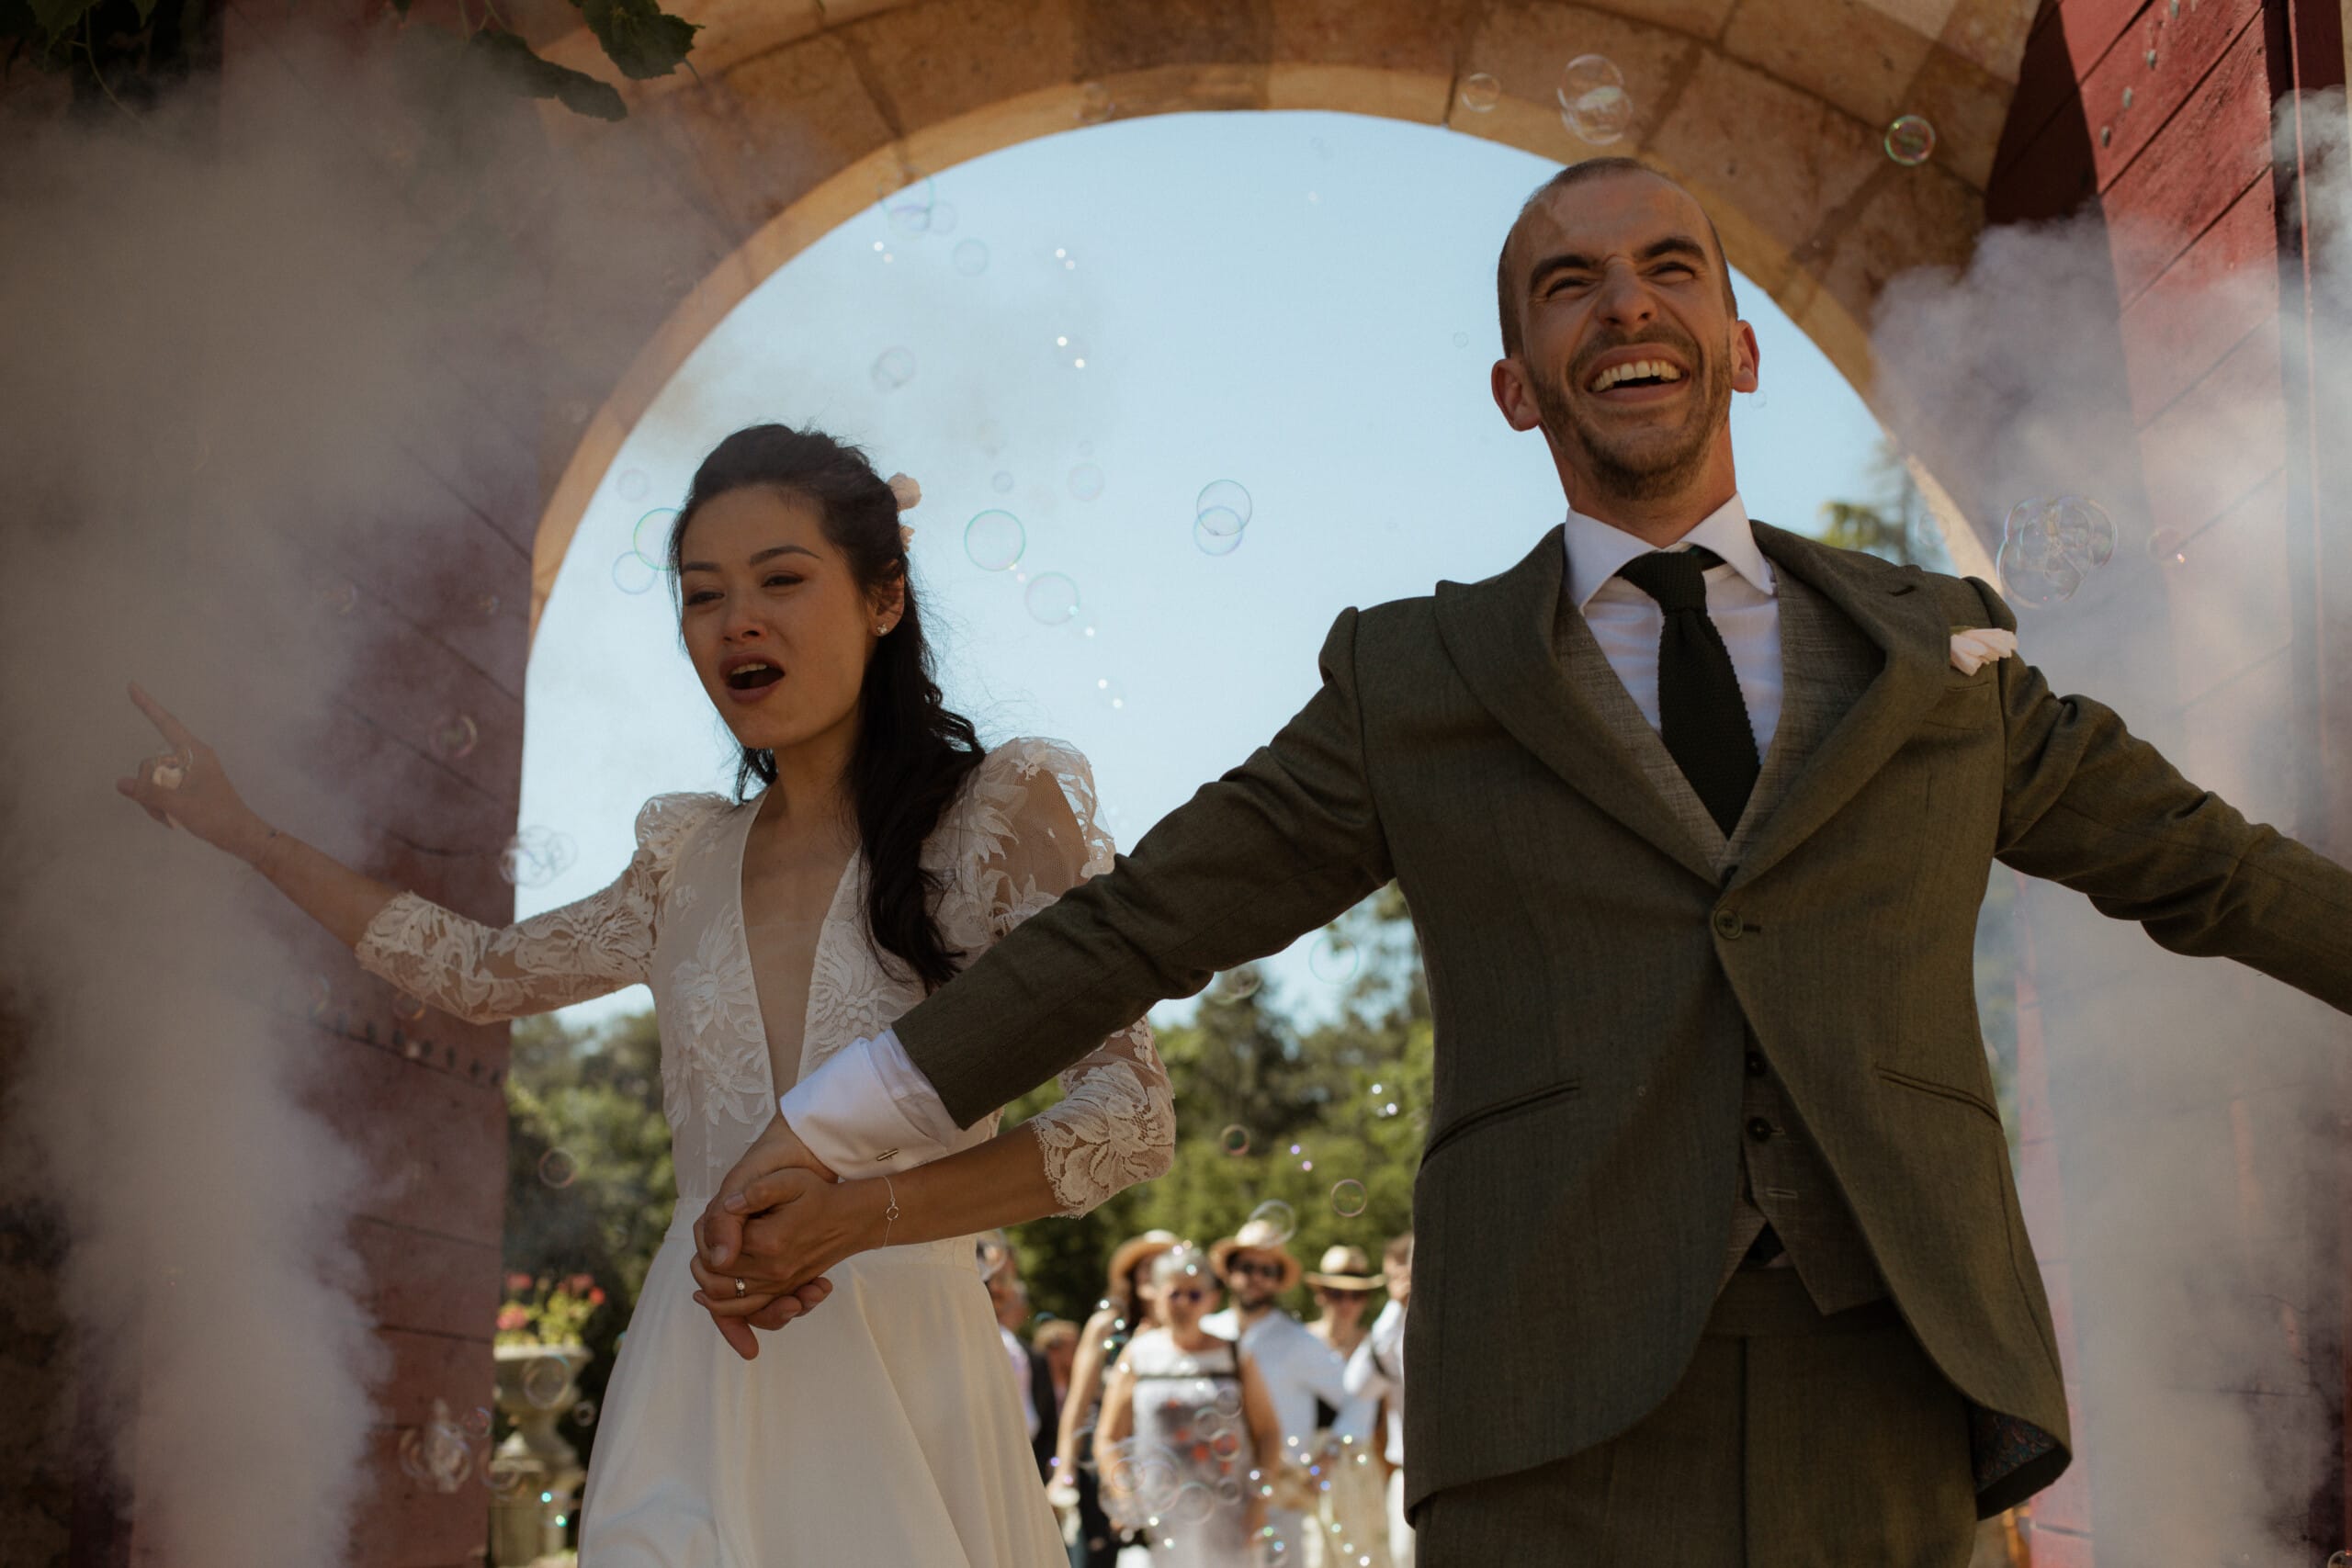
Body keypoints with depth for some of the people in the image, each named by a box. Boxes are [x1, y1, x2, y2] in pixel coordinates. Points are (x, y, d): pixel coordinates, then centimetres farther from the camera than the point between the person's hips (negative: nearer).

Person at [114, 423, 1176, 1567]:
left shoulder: (996, 810, -6)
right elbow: (482, 971, 25)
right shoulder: (692, 860, 10)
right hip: (698, 1386, 4)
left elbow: (1131, 1115, -12)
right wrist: (244, 832, 26)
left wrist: (850, 1214, -21)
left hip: (898, 1377, -4)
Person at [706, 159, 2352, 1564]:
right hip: (1565, 1423, -1)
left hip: (1883, 1394, 2)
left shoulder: (1937, 648, 16)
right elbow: (1141, 920, 12)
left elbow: (2206, 866, 23)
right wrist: (814, 1144, 11)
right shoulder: (1417, 682, 12)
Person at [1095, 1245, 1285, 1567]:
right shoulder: (1137, 1356, 6)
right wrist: (1126, 1500, -7)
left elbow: (1268, 1432, 10)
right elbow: (1109, 1438, 5)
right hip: (1160, 1518, -1)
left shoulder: (1234, 1356, 9)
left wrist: (1259, 1498, -1)